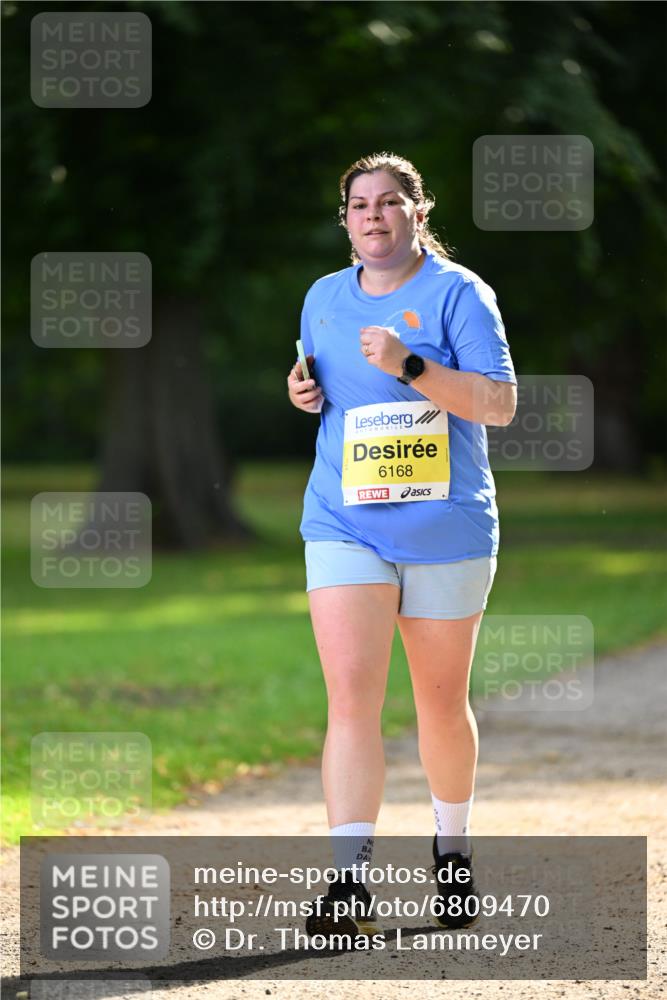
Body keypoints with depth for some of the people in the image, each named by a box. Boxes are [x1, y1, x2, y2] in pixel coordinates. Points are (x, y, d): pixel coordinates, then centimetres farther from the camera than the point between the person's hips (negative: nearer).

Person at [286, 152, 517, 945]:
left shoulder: (458, 293, -5)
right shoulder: (324, 298, 10)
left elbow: (501, 404, -14)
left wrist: (410, 366, -24)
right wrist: (305, 393, 2)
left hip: (446, 529, -2)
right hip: (345, 526, 2)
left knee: (441, 704, 10)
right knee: (351, 700, -13)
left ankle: (452, 851, 34)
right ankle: (350, 886, -18)